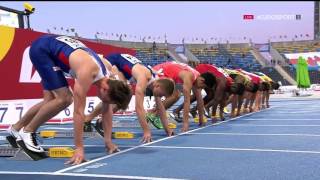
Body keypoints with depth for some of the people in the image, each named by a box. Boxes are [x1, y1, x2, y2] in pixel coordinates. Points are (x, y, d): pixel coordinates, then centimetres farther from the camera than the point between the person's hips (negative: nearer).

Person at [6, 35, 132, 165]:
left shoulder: (106, 75, -9)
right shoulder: (87, 72, -34)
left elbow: (107, 109, 1)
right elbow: (78, 111, -34)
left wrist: (108, 140, 1)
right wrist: (79, 148, -33)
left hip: (54, 48, 8)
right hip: (41, 48, -8)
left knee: (51, 101, 11)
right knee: (64, 98, -18)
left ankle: (16, 129, 28)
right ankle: (28, 131, -1)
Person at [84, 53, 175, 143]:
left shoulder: (156, 81, -11)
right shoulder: (143, 79, -37)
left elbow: (160, 107, -1)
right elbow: (139, 107, -41)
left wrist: (167, 129, -1)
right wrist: (146, 131, -43)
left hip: (120, 65, 8)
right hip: (110, 61, -8)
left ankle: (101, 121, 7)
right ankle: (89, 117, -14)